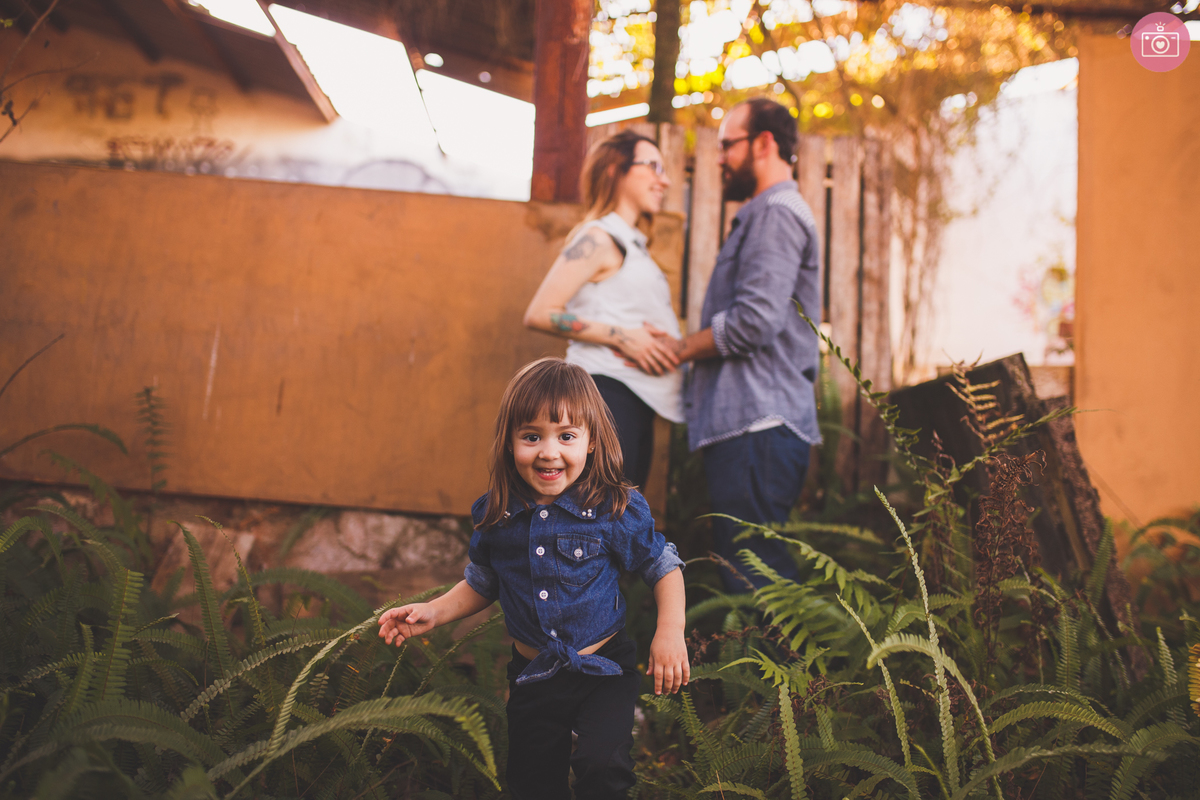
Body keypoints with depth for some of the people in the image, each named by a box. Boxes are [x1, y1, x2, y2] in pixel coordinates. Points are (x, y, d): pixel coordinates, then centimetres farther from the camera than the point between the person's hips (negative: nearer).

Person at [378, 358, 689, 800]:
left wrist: (671, 631, -15)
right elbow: (481, 583, 11)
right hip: (532, 676, 3)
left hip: (603, 668, -3)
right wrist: (434, 612, -2)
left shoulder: (617, 510, -15)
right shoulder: (494, 516, -6)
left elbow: (664, 566, -3)